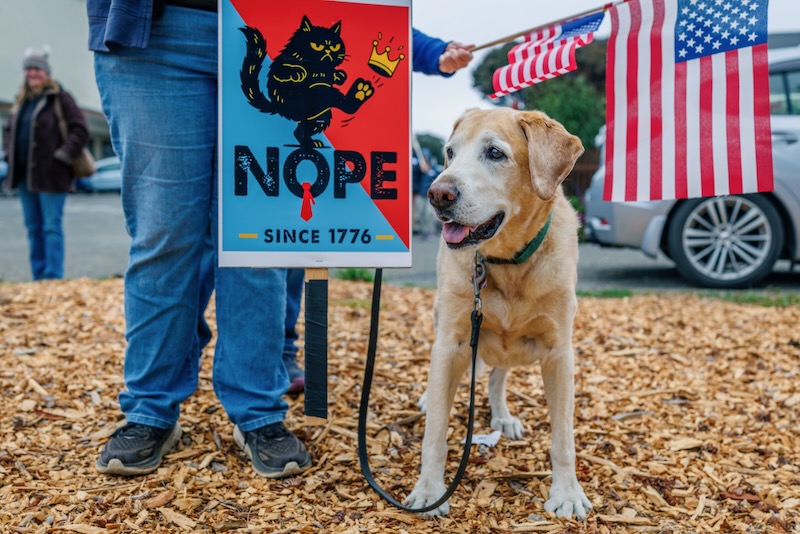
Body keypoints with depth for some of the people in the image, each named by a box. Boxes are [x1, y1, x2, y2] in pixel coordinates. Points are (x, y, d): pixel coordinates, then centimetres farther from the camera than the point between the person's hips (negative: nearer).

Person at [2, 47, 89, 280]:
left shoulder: (60, 97, -5)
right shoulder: (22, 100, 16)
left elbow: (80, 130, -9)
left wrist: (62, 155, -13)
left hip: (51, 175, -7)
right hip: (24, 176, 7)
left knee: (51, 227, -6)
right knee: (33, 228, 10)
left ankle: (53, 277, -4)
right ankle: (38, 276, 17)